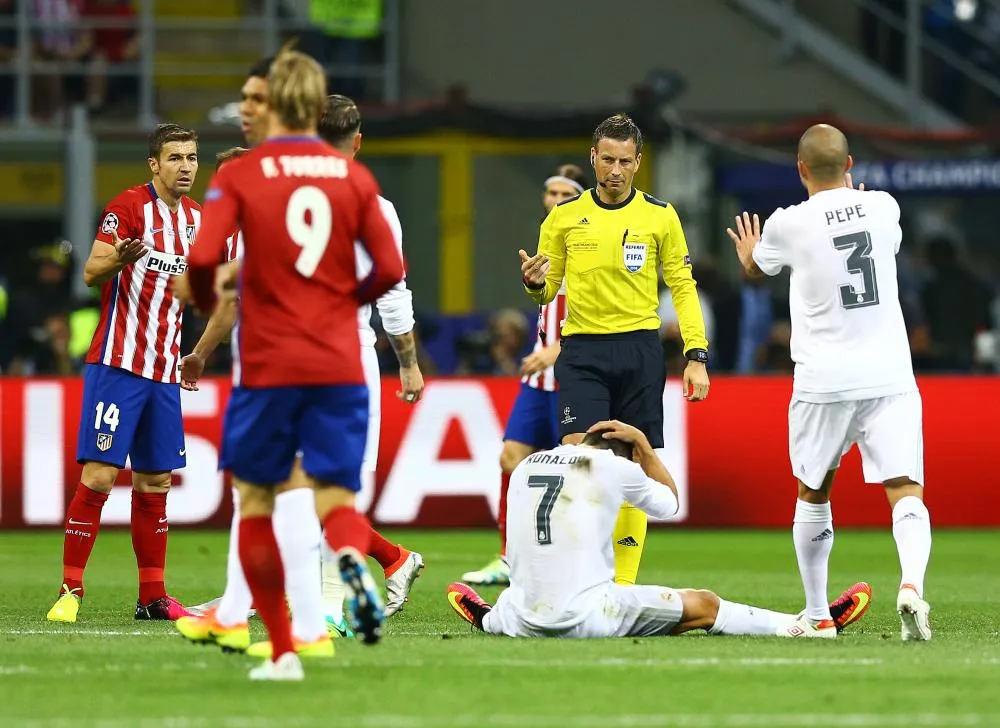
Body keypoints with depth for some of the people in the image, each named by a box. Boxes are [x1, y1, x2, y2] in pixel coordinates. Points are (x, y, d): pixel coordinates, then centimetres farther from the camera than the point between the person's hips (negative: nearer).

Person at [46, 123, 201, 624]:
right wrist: (118, 258, -35)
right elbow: (92, 272, -15)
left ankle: (152, 596, 13)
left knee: (155, 481, 8)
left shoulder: (195, 217, 12)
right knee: (99, 475, -11)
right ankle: (70, 591, -7)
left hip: (164, 370, 7)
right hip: (117, 363, -7)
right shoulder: (130, 206, -9)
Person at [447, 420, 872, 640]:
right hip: (585, 617, -4)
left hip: (526, 621, 4)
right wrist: (643, 443, 27)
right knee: (703, 606, 7)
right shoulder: (616, 467, 2)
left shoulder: (525, 468, 14)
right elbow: (669, 503, 22)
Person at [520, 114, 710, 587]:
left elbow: (683, 286, 7)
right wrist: (535, 283, -14)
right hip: (582, 350, 0)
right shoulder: (565, 216, 5)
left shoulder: (660, 216, 5)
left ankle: (623, 586, 7)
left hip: (640, 349, 0)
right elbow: (546, 289, 10)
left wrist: (696, 355, -2)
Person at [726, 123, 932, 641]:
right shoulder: (883, 207, 3)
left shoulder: (789, 224, -5)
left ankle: (817, 615, 23)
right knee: (905, 491, -6)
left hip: (824, 380, -1)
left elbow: (755, 269, 18)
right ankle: (912, 583, -33)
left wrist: (748, 254, 44)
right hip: (890, 377, 1)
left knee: (813, 494, 18)